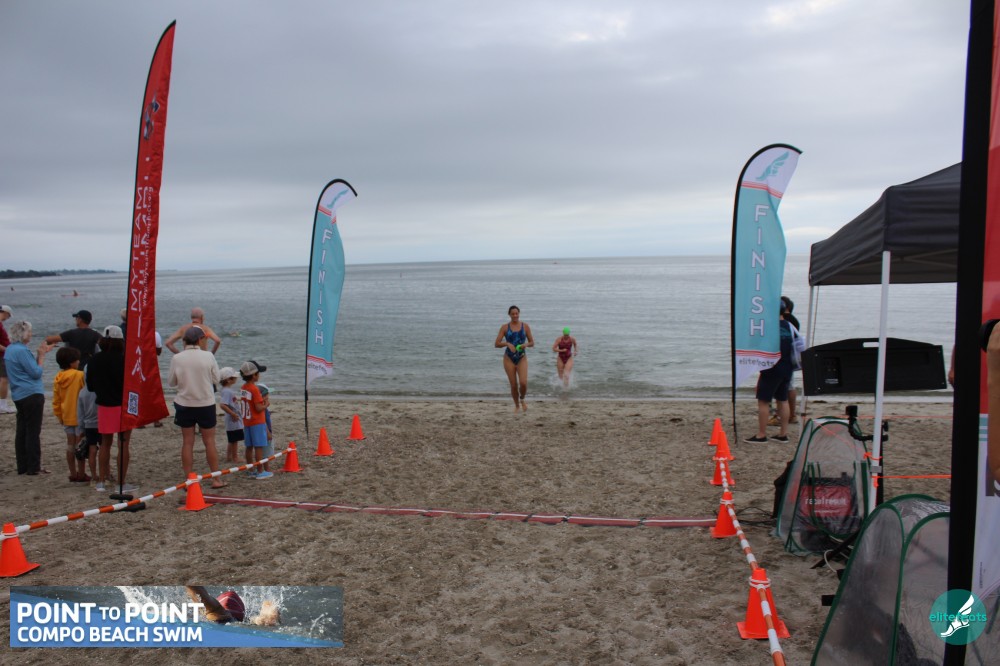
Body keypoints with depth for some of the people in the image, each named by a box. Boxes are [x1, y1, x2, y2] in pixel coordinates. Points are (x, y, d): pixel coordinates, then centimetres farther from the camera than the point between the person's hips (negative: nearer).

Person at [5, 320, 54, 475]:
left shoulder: (10, 349, 13)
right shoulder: (22, 350, -17)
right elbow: (36, 372, -16)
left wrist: (40, 354, 13)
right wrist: (41, 356, -4)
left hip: (19, 396, 10)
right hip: (32, 395, -10)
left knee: (21, 431, 12)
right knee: (33, 432, -4)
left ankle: (22, 466, 18)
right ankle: (34, 467, -1)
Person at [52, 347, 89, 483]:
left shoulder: (58, 378, 5)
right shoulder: (80, 375, -14)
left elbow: (56, 401, 9)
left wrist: (59, 415, 18)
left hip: (67, 416, 6)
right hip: (79, 415, -6)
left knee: (70, 445, 11)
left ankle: (73, 474, 16)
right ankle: (81, 475, 3)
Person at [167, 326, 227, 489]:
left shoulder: (177, 358, -9)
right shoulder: (208, 356, -11)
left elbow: (171, 381, 1)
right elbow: (216, 379, -2)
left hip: (184, 405, 1)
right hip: (206, 404, -1)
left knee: (187, 442, 9)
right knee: (209, 441, 9)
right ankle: (216, 479, 14)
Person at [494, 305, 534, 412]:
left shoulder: (525, 326, 2)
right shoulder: (505, 327, -1)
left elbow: (532, 342, 7)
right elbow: (496, 344, -4)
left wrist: (526, 344, -14)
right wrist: (507, 343, -21)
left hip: (522, 358, 0)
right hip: (509, 358, 0)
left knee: (523, 383, -16)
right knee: (513, 385, 2)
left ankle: (522, 400, 16)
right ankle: (517, 405, 25)